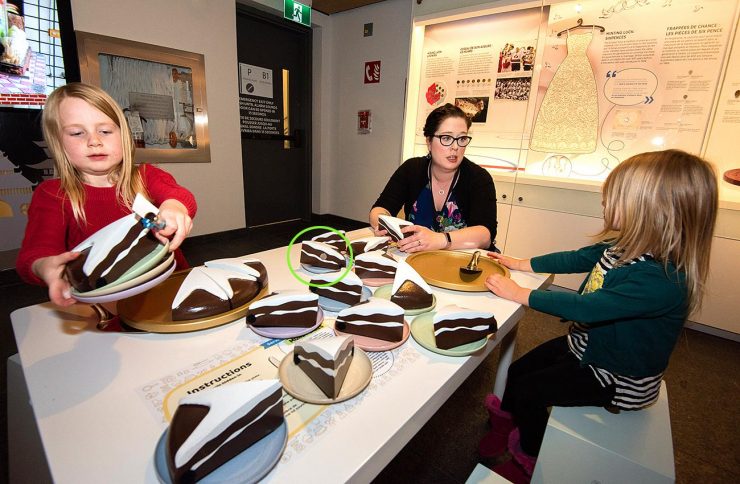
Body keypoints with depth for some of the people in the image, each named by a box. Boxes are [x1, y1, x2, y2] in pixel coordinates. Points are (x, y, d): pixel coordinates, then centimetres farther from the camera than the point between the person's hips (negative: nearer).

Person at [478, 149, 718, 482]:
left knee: (527, 390, -4)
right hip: (588, 343, 8)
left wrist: (518, 294, -28)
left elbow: (585, 308, -36)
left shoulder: (663, 280, -35)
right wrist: (519, 264, 4)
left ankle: (530, 457, 29)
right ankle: (506, 424, 38)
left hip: (617, 377, -7)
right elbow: (577, 258, 4)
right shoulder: (625, 247, -10)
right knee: (517, 370, 9)